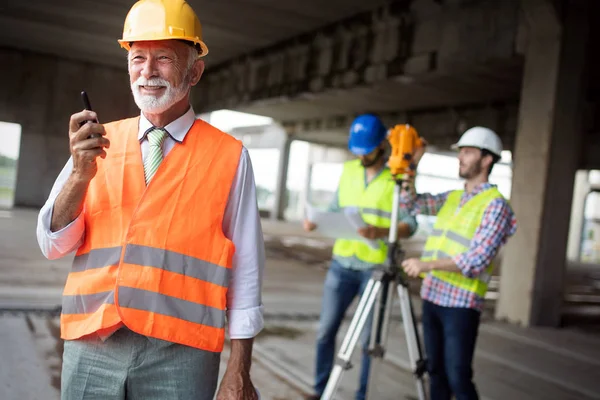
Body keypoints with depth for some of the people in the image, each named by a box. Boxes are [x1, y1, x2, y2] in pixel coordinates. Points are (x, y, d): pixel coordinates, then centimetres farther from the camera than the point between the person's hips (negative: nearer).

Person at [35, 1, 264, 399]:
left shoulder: (229, 157, -2)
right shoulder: (98, 142, 6)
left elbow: (245, 272, -2)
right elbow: (53, 244, 4)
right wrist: (81, 173, -13)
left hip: (179, 354, -2)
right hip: (91, 348, 3)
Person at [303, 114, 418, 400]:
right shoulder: (348, 170, 10)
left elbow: (410, 224, -10)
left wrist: (381, 232, -28)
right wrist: (318, 221, -6)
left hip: (377, 268, -4)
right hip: (342, 264, 4)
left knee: (368, 338, 3)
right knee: (326, 330, 6)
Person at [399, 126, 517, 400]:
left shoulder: (495, 205, -9)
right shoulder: (451, 198, 14)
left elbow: (478, 259, -18)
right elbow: (410, 204, 10)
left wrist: (427, 264, -24)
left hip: (461, 304, -7)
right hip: (431, 296, 7)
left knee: (458, 378, -5)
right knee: (436, 371, 12)